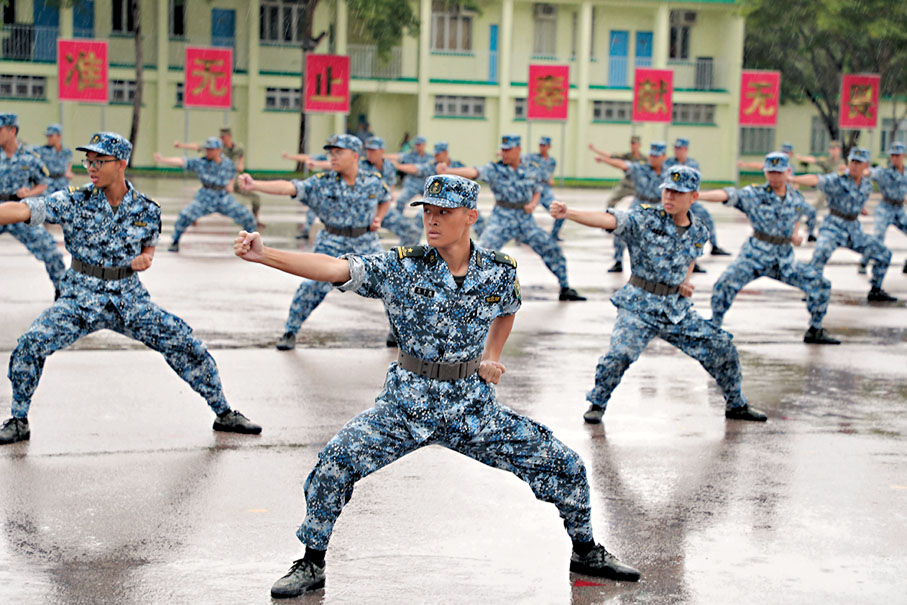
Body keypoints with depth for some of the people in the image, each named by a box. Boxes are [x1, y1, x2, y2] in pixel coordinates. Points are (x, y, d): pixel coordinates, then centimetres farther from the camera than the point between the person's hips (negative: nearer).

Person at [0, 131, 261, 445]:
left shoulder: (146, 209, -4)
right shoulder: (74, 201, -11)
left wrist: (146, 258, -8)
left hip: (130, 299, 1)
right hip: (81, 299, -1)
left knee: (187, 346, -6)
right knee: (29, 346, -19)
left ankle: (223, 413, 15)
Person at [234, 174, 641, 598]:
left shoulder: (499, 271, -2)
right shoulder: (400, 268, -10)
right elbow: (334, 269, -22)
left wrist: (491, 358, 9)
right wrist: (263, 254, -34)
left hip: (474, 406, 2)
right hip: (407, 404, -2)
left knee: (564, 465, 0)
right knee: (336, 461, -21)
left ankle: (586, 551, 27)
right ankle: (313, 564, -1)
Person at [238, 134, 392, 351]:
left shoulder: (374, 182, -5)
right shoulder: (322, 183, -11)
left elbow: (386, 199, 18)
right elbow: (289, 187, -22)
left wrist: (378, 219, -2)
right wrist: (254, 185, -36)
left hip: (366, 243, 2)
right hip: (332, 242, -2)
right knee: (313, 285, -14)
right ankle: (290, 331, 3)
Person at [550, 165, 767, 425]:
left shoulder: (699, 233, 2)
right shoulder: (645, 218, -13)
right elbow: (607, 219, -28)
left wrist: (686, 281, 4)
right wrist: (567, 213, -44)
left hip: (677, 308, 5)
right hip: (639, 306, -5)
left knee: (723, 348, 6)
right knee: (621, 352, -27)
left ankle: (736, 405, 30)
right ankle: (597, 403, 0)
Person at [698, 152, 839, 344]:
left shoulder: (797, 199, 6)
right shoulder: (754, 195, -8)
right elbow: (727, 195, -23)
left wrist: (795, 234, 4)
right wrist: (697, 195, -37)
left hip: (785, 259, 4)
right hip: (755, 255, -4)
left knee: (821, 285, -3)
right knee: (724, 285, -22)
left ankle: (815, 331, 16)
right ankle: (714, 328, -1)